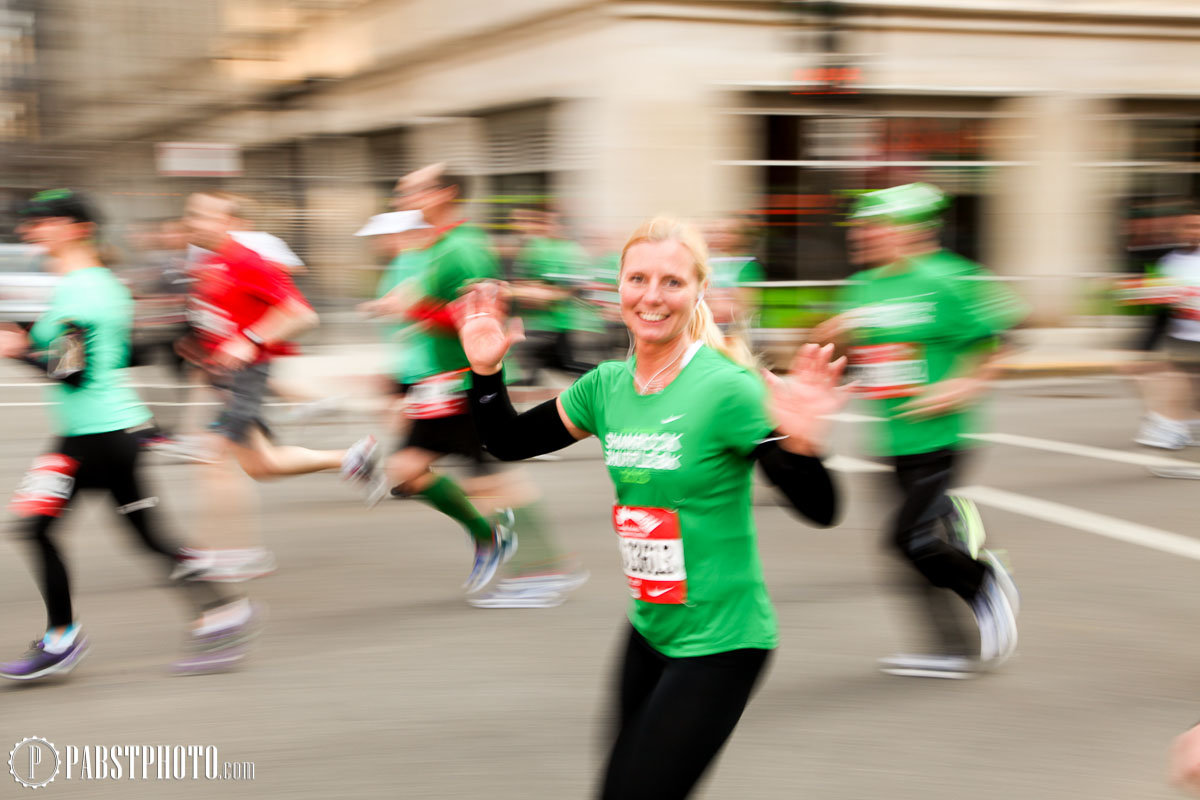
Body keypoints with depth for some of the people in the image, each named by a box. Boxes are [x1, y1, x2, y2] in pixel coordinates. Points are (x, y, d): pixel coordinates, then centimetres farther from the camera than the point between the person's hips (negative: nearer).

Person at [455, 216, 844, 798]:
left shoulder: (727, 389, -19)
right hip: (650, 628, 7)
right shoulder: (607, 386, 0)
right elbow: (510, 442, 12)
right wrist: (486, 371, -3)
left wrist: (800, 444, -41)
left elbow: (820, 510, -21)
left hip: (719, 641, -7)